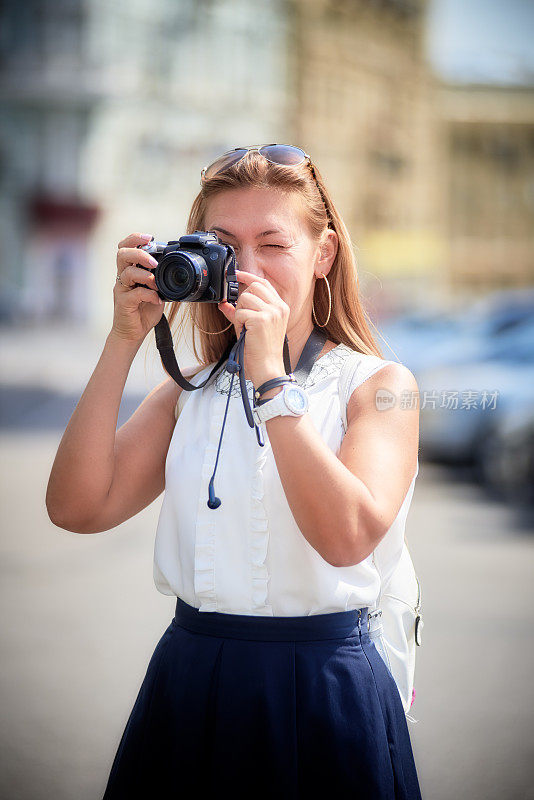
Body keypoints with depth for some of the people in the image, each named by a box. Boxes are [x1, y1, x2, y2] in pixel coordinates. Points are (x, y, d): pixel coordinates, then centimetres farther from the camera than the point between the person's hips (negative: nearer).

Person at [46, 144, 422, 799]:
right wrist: (123, 341, -7)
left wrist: (269, 374, -22)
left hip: (324, 699, -4)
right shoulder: (191, 392, 9)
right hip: (189, 688, 4)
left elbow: (347, 536, -22)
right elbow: (78, 509, -5)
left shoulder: (378, 384, -4)